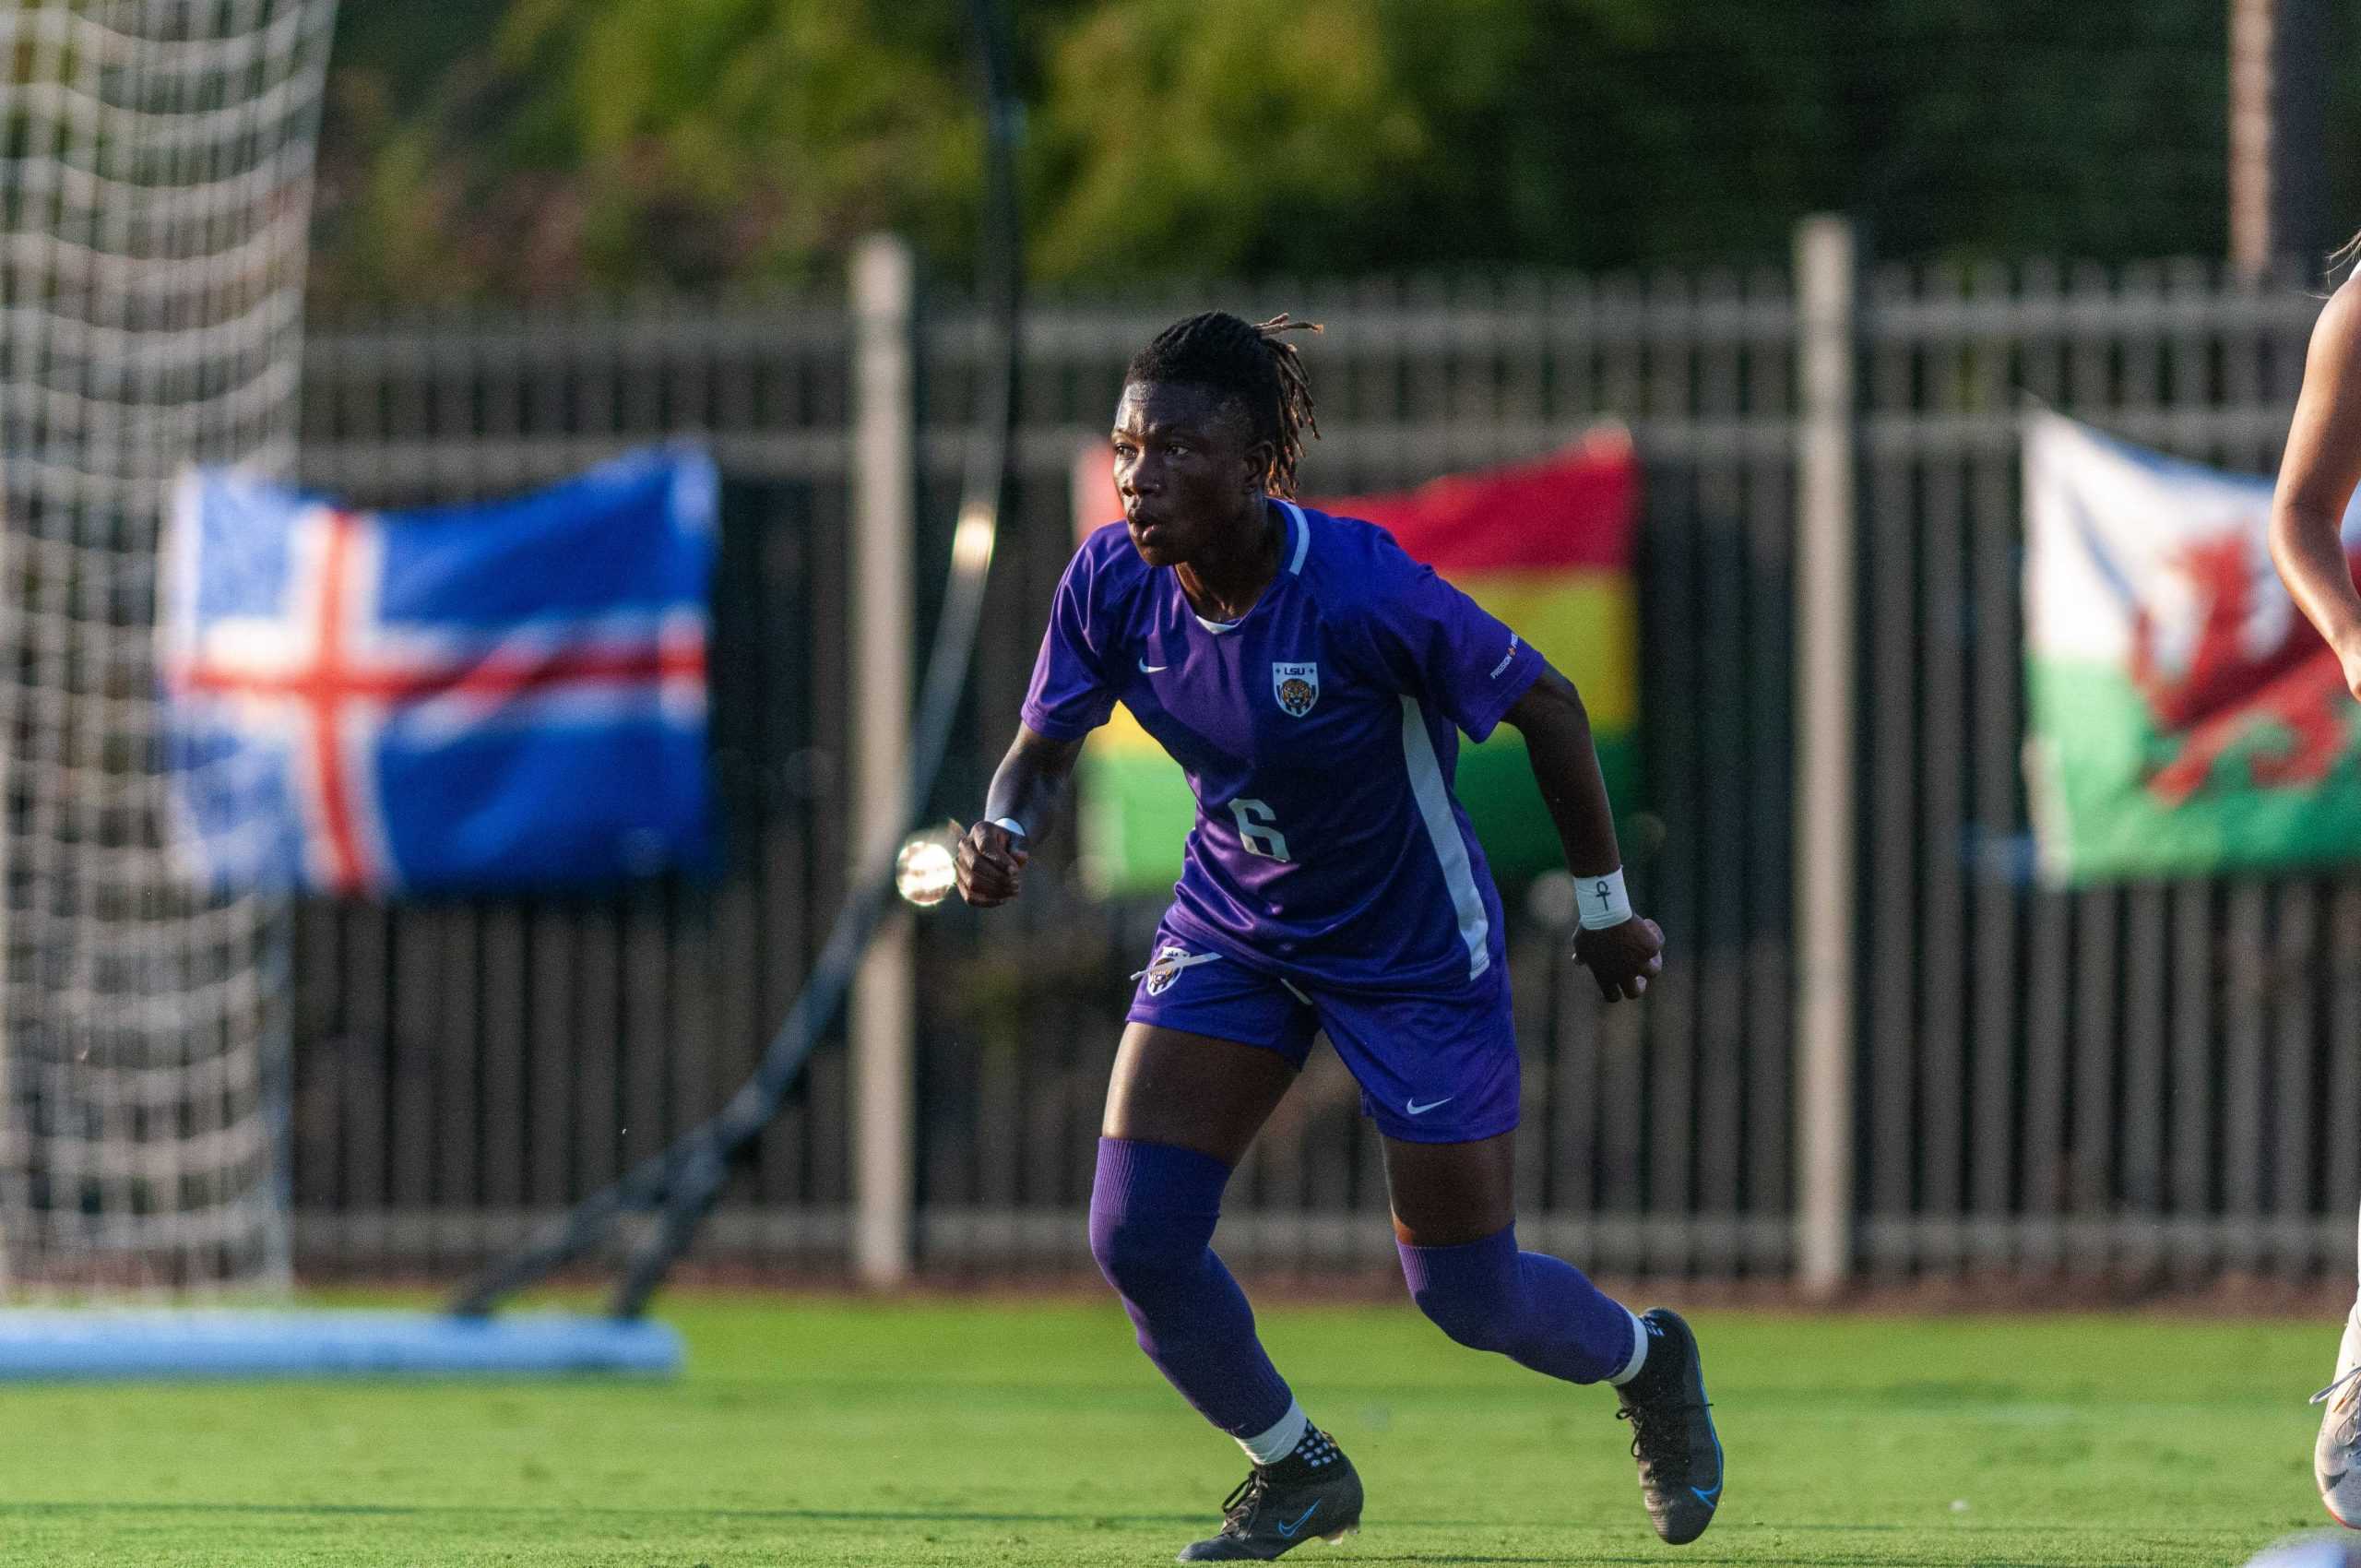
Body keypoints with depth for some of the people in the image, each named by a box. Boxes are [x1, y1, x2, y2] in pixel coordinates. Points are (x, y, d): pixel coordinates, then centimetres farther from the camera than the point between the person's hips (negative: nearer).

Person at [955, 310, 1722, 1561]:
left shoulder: (1362, 589, -31)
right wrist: (1002, 836, -26)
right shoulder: (1112, 581, -16)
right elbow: (1043, 748, -2)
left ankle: (1646, 1360, 40)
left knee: (1466, 1293, 3)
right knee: (1136, 1237, -9)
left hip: (1415, 948, -4)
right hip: (1232, 927, 5)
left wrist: (1604, 907, -7)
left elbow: (1548, 706, -18)